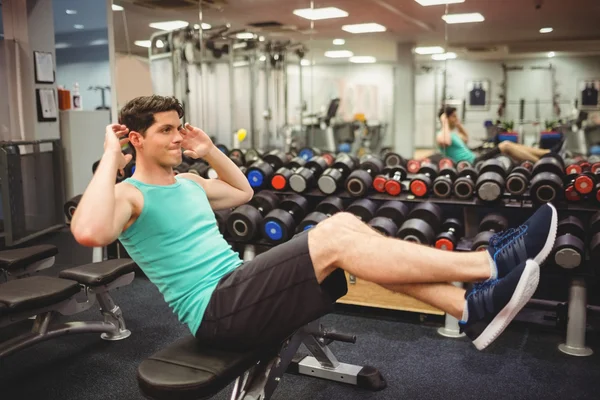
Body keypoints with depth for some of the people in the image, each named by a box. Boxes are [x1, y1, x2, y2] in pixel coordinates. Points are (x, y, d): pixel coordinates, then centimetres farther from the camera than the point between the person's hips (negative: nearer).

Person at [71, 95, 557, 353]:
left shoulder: (187, 183, 19)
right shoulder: (130, 195, -5)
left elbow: (243, 192, 33)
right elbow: (89, 232, -29)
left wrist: (210, 152, 23)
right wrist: (112, 158, -19)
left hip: (241, 290, 9)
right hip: (215, 310, -8)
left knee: (345, 223, -12)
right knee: (334, 237, -26)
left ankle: (471, 307, -18)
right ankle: (489, 263, -23)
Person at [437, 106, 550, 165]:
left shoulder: (452, 133, 19)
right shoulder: (441, 135, -11)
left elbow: (466, 139, 37)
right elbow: (446, 142, -36)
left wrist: (458, 124, 26)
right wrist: (445, 123, -23)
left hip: (475, 162, 11)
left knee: (508, 145, 2)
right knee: (506, 145, -18)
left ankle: (548, 153, 1)